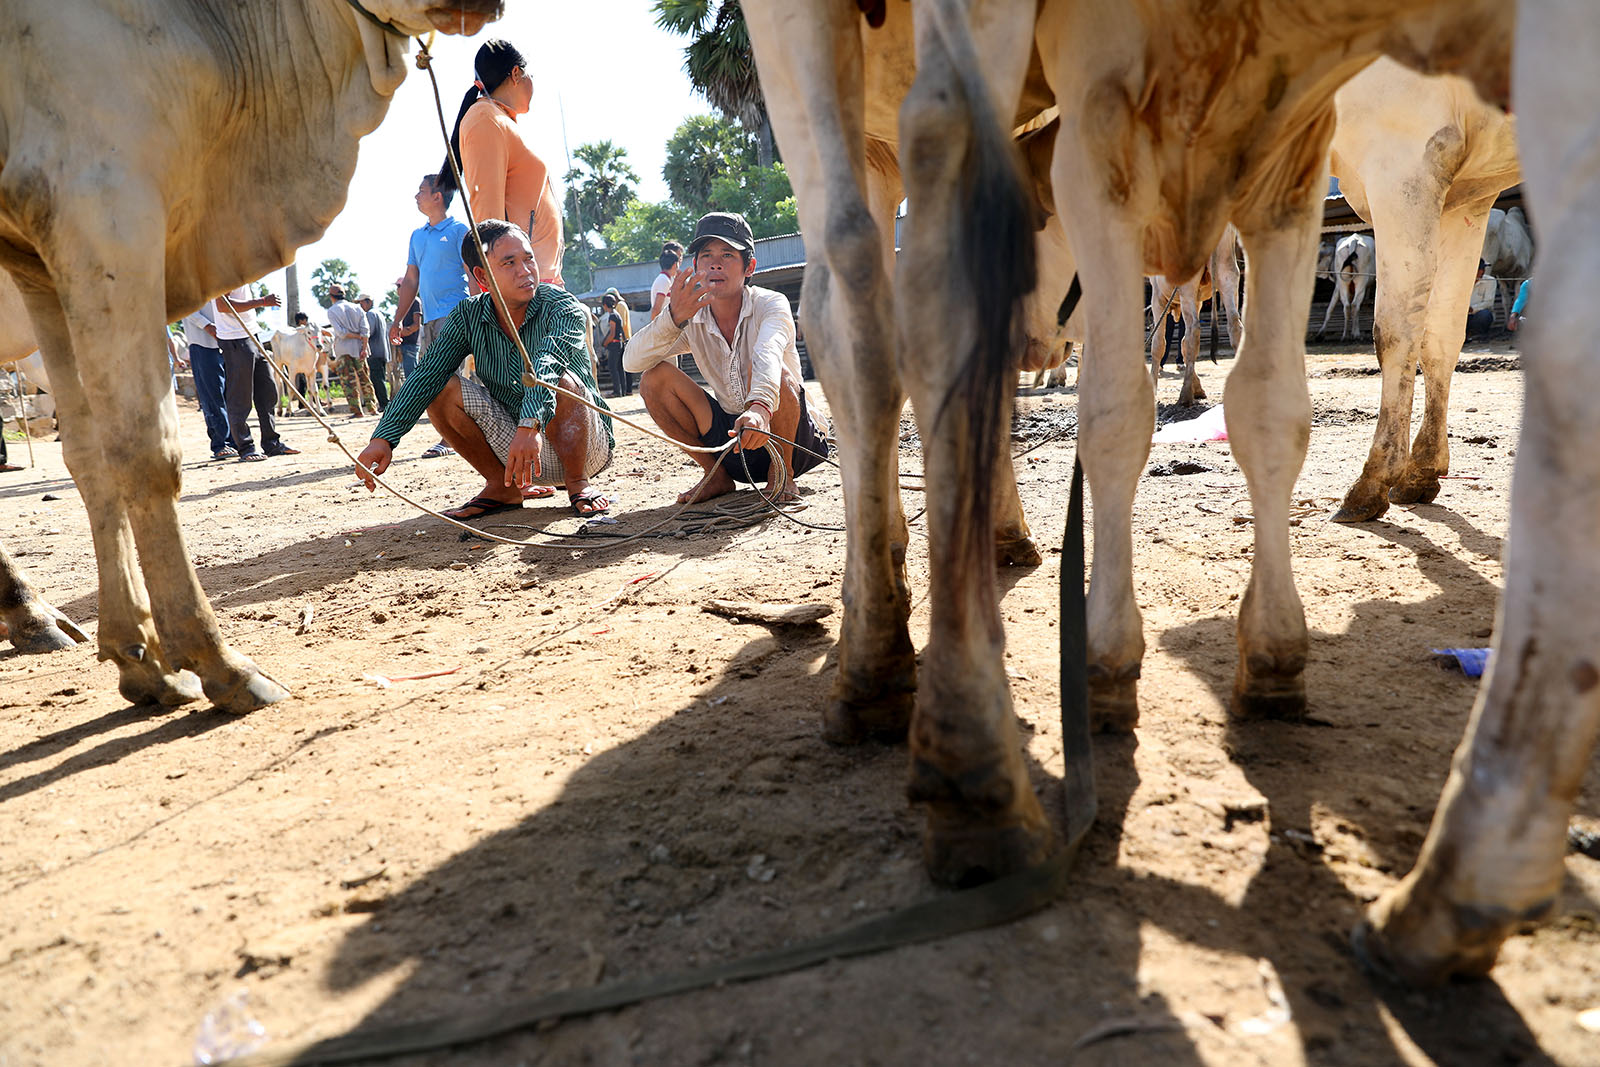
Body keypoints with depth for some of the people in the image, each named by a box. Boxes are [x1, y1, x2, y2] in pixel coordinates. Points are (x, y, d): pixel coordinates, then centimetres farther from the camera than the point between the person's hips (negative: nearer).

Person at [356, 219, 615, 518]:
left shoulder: (562, 306, -17)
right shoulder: (468, 316, -3)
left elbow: (548, 363, -37)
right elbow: (426, 374, -12)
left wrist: (531, 425, -56)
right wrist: (384, 438, -27)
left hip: (587, 445, -4)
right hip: (513, 448, 4)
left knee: (563, 383, -34)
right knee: (443, 388, -12)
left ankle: (577, 482, -11)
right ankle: (504, 486, 0)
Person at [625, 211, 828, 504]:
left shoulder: (771, 304, -15)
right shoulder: (691, 321, -2)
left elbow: (768, 353, -38)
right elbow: (632, 362, -15)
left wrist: (760, 406, -59)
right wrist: (674, 318, -32)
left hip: (790, 438, -4)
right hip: (731, 434, 4)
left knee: (768, 373, -33)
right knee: (654, 378, -11)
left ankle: (781, 473, -9)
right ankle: (716, 475, 1)